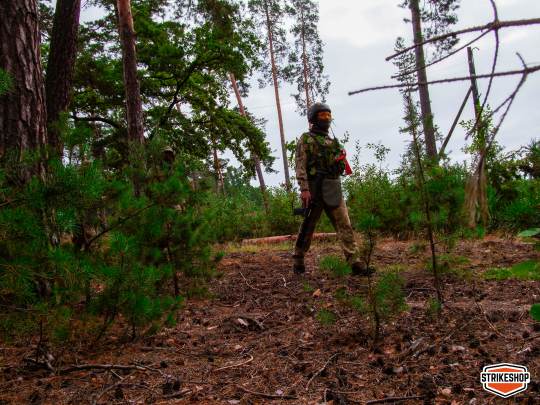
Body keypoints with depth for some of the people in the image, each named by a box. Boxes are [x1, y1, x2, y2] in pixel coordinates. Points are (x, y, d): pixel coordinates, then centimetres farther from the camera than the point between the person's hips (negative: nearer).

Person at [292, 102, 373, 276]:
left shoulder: (333, 141, 21)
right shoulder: (305, 139, 1)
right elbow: (300, 166, -9)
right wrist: (304, 189, -20)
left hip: (333, 190, 5)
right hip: (314, 188, -5)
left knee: (345, 225, -5)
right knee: (307, 228, 2)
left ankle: (355, 264, -8)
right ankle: (297, 263, 17)